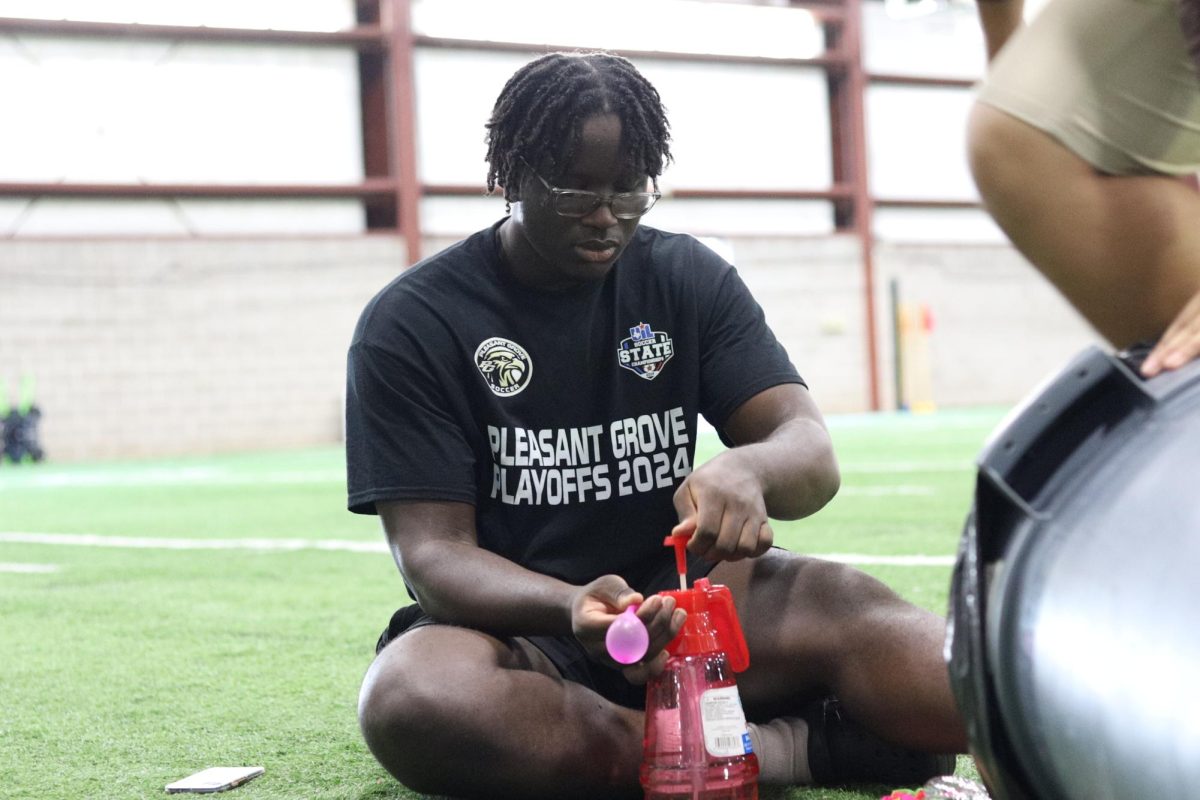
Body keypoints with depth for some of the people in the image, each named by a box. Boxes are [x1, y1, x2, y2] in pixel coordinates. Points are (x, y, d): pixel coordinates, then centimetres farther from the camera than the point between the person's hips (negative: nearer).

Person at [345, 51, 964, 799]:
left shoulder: (688, 276, 4)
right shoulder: (412, 324, -5)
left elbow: (812, 456, -5)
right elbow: (433, 552, -12)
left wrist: (748, 470, -31)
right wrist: (572, 609, -34)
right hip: (513, 624, 1)